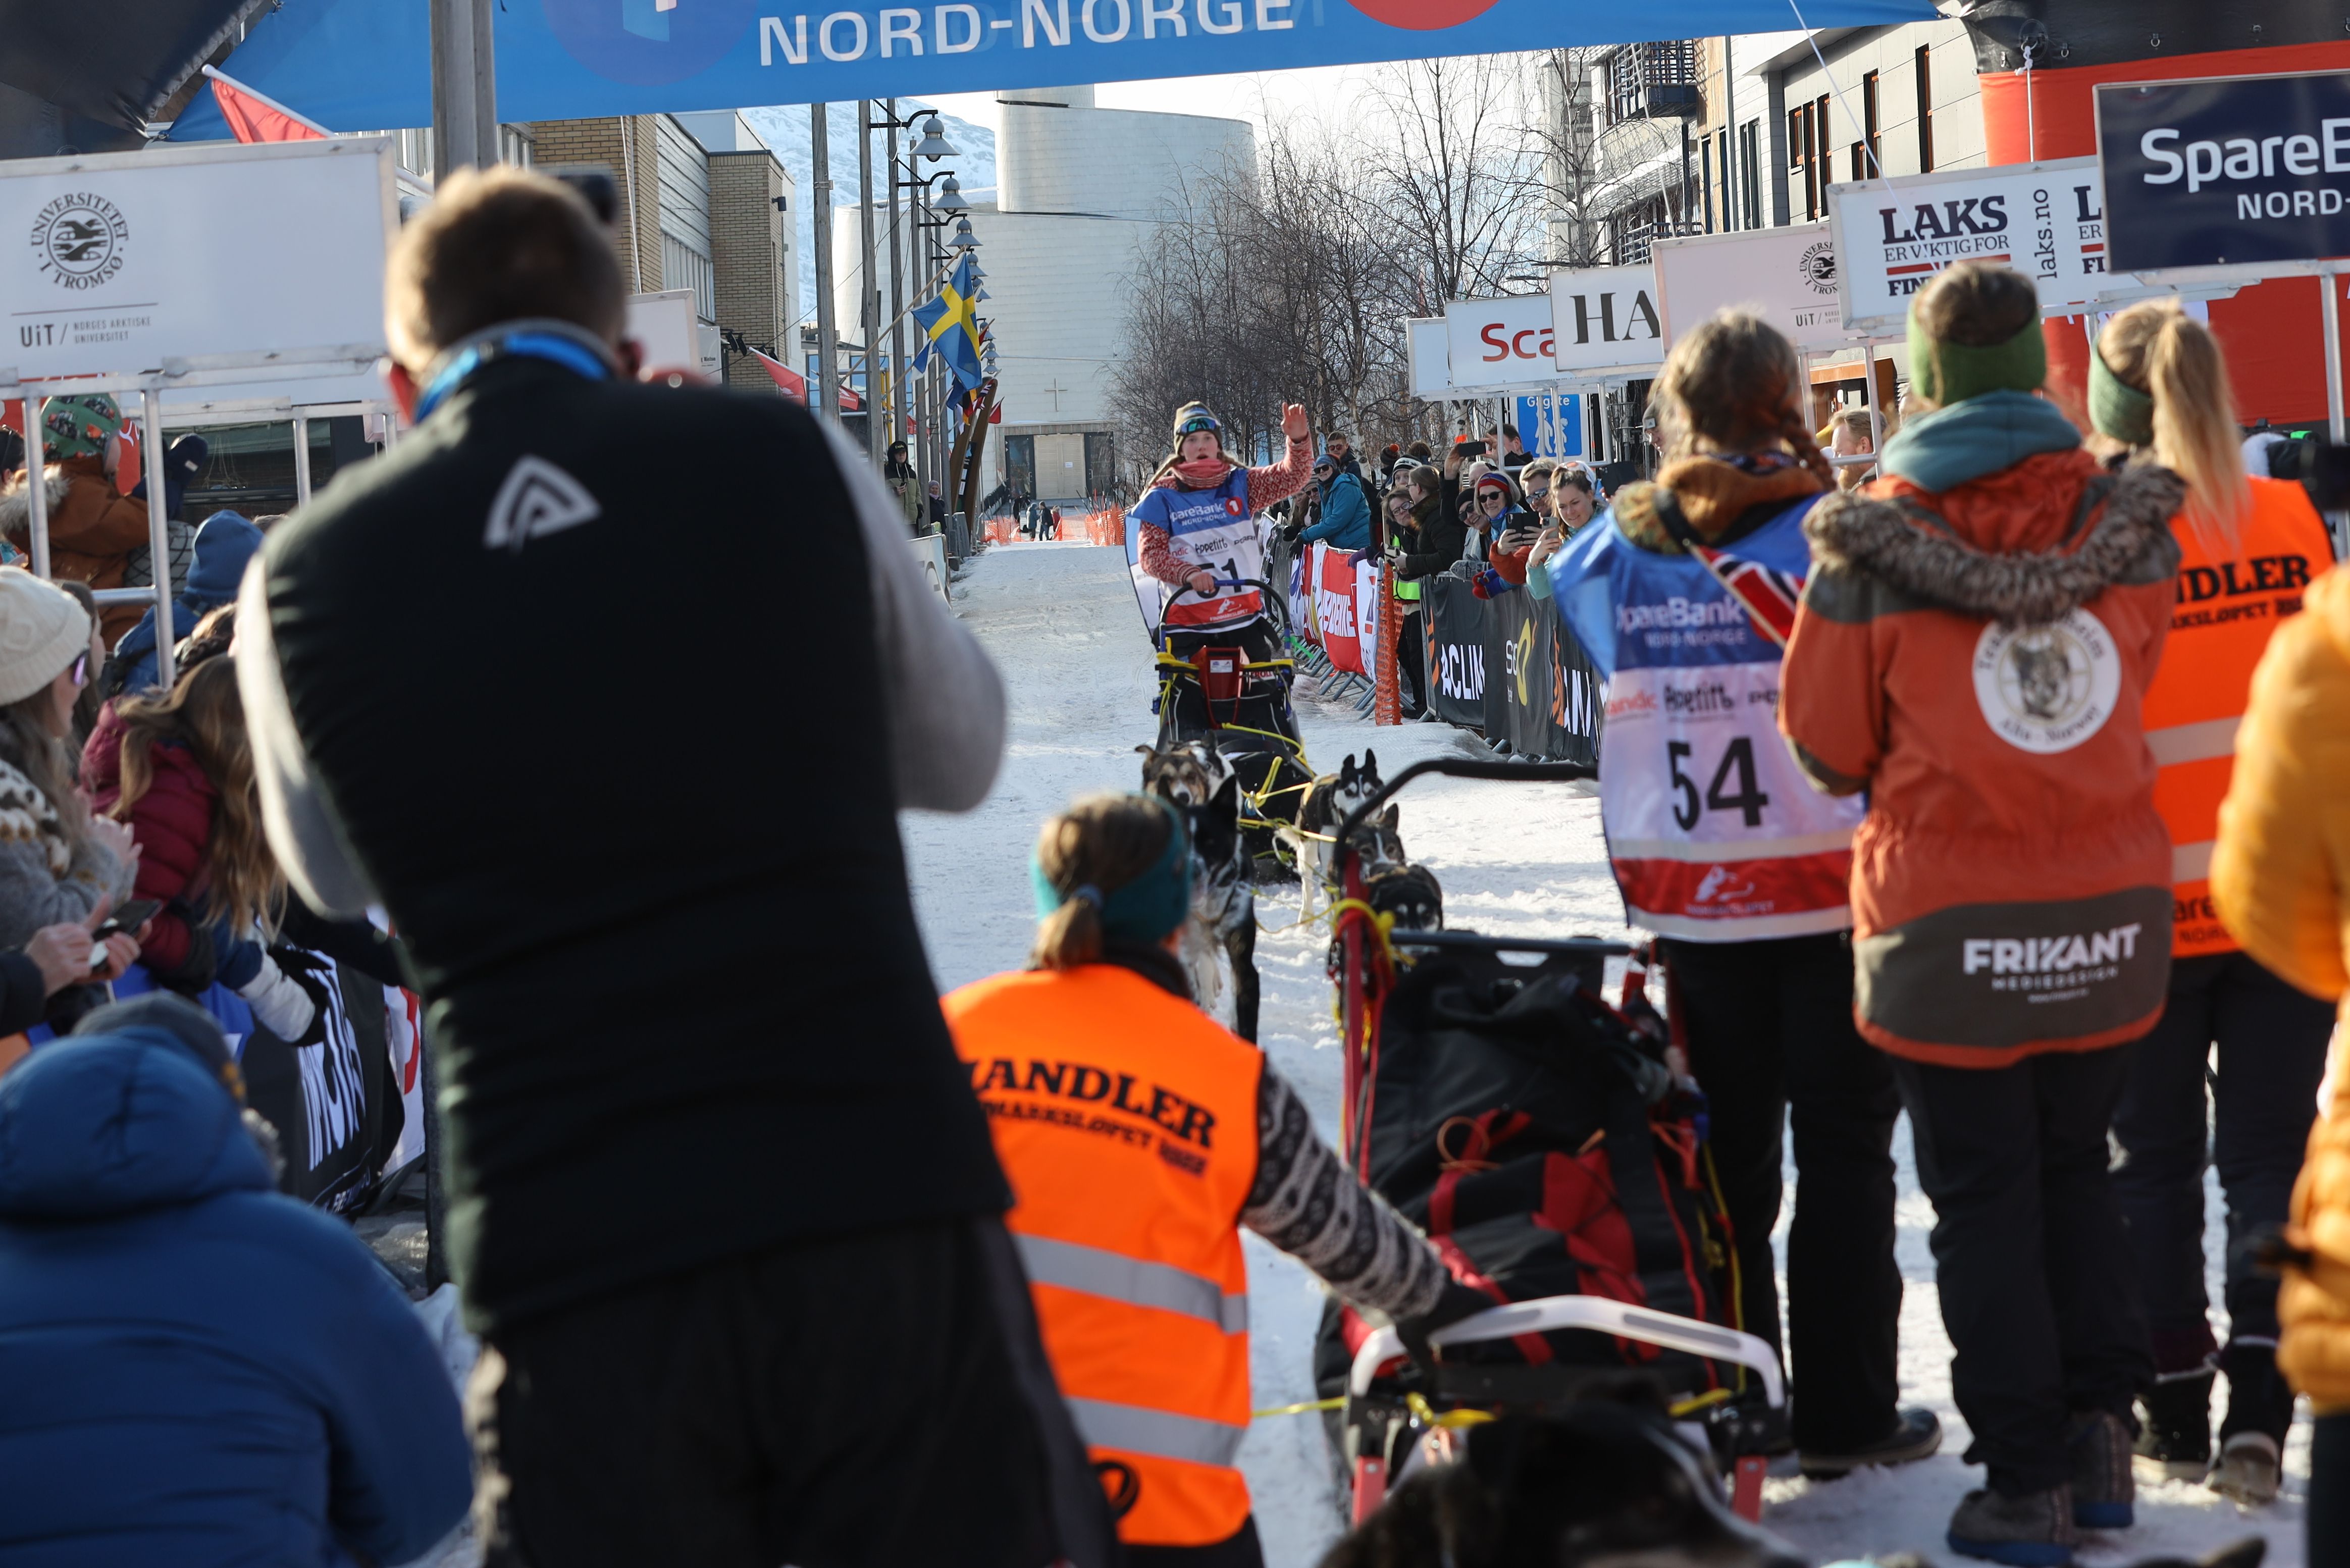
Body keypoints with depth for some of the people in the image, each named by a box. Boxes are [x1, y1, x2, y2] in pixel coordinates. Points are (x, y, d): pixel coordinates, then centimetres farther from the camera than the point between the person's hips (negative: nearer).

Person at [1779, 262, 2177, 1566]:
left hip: (1953, 921, -3)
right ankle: (2102, 1434, 17)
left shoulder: (1871, 541, -11)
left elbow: (1827, 749, -3)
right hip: (2114, 914, 3)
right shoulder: (2129, 524, -2)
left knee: (1985, 1199, 7)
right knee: (2075, 1168, 20)